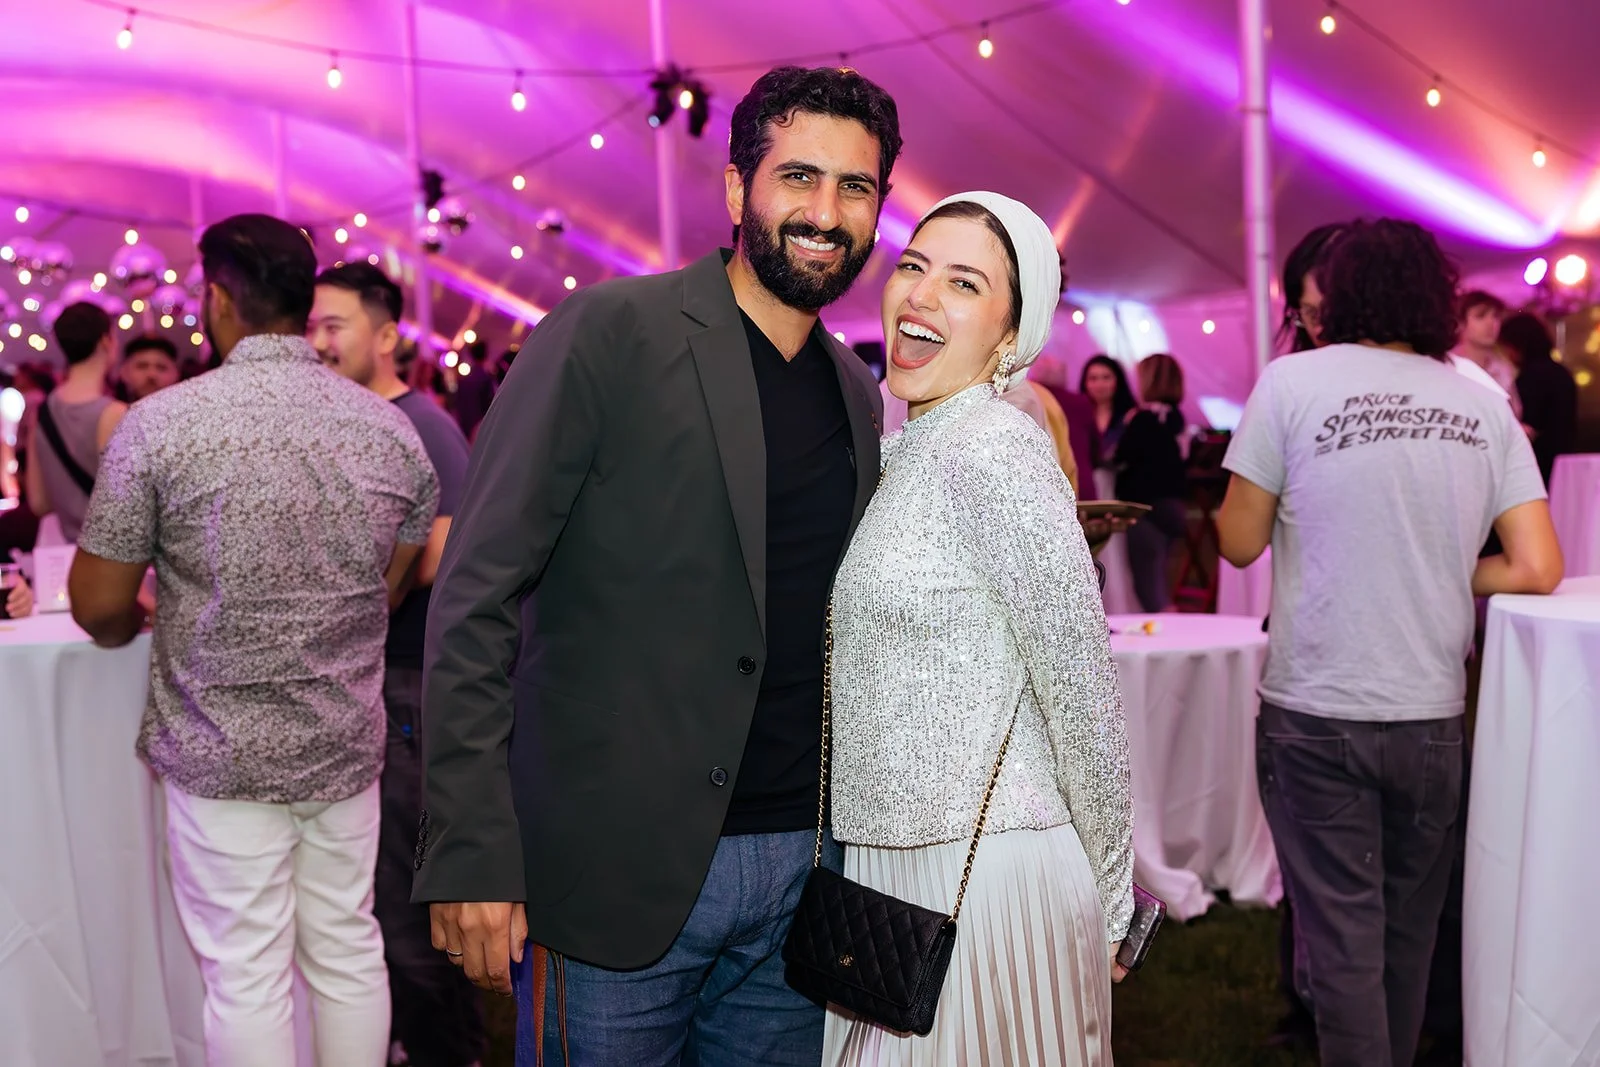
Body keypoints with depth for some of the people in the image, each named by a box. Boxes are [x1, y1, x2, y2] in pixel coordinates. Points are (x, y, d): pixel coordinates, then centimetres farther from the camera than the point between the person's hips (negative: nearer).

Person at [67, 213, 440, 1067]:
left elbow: (98, 607, -7)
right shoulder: (393, 429, -1)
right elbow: (395, 589, 6)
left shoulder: (160, 423, -12)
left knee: (247, 977, 7)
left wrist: (138, 628, 14)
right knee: (348, 951, 16)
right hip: (348, 743, 4)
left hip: (222, 752, -3)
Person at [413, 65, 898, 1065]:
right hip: (618, 870, -5)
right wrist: (469, 856, -16)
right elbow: (474, 599, -11)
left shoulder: (860, 396, 9)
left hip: (803, 867, 6)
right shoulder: (610, 334, -9)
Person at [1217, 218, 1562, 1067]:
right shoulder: (1482, 402, 3)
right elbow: (1536, 569, -1)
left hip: (1316, 713, -3)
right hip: (1433, 711, 3)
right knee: (1409, 931, 19)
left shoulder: (1293, 381, -6)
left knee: (1343, 938, 5)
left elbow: (1241, 542, -4)